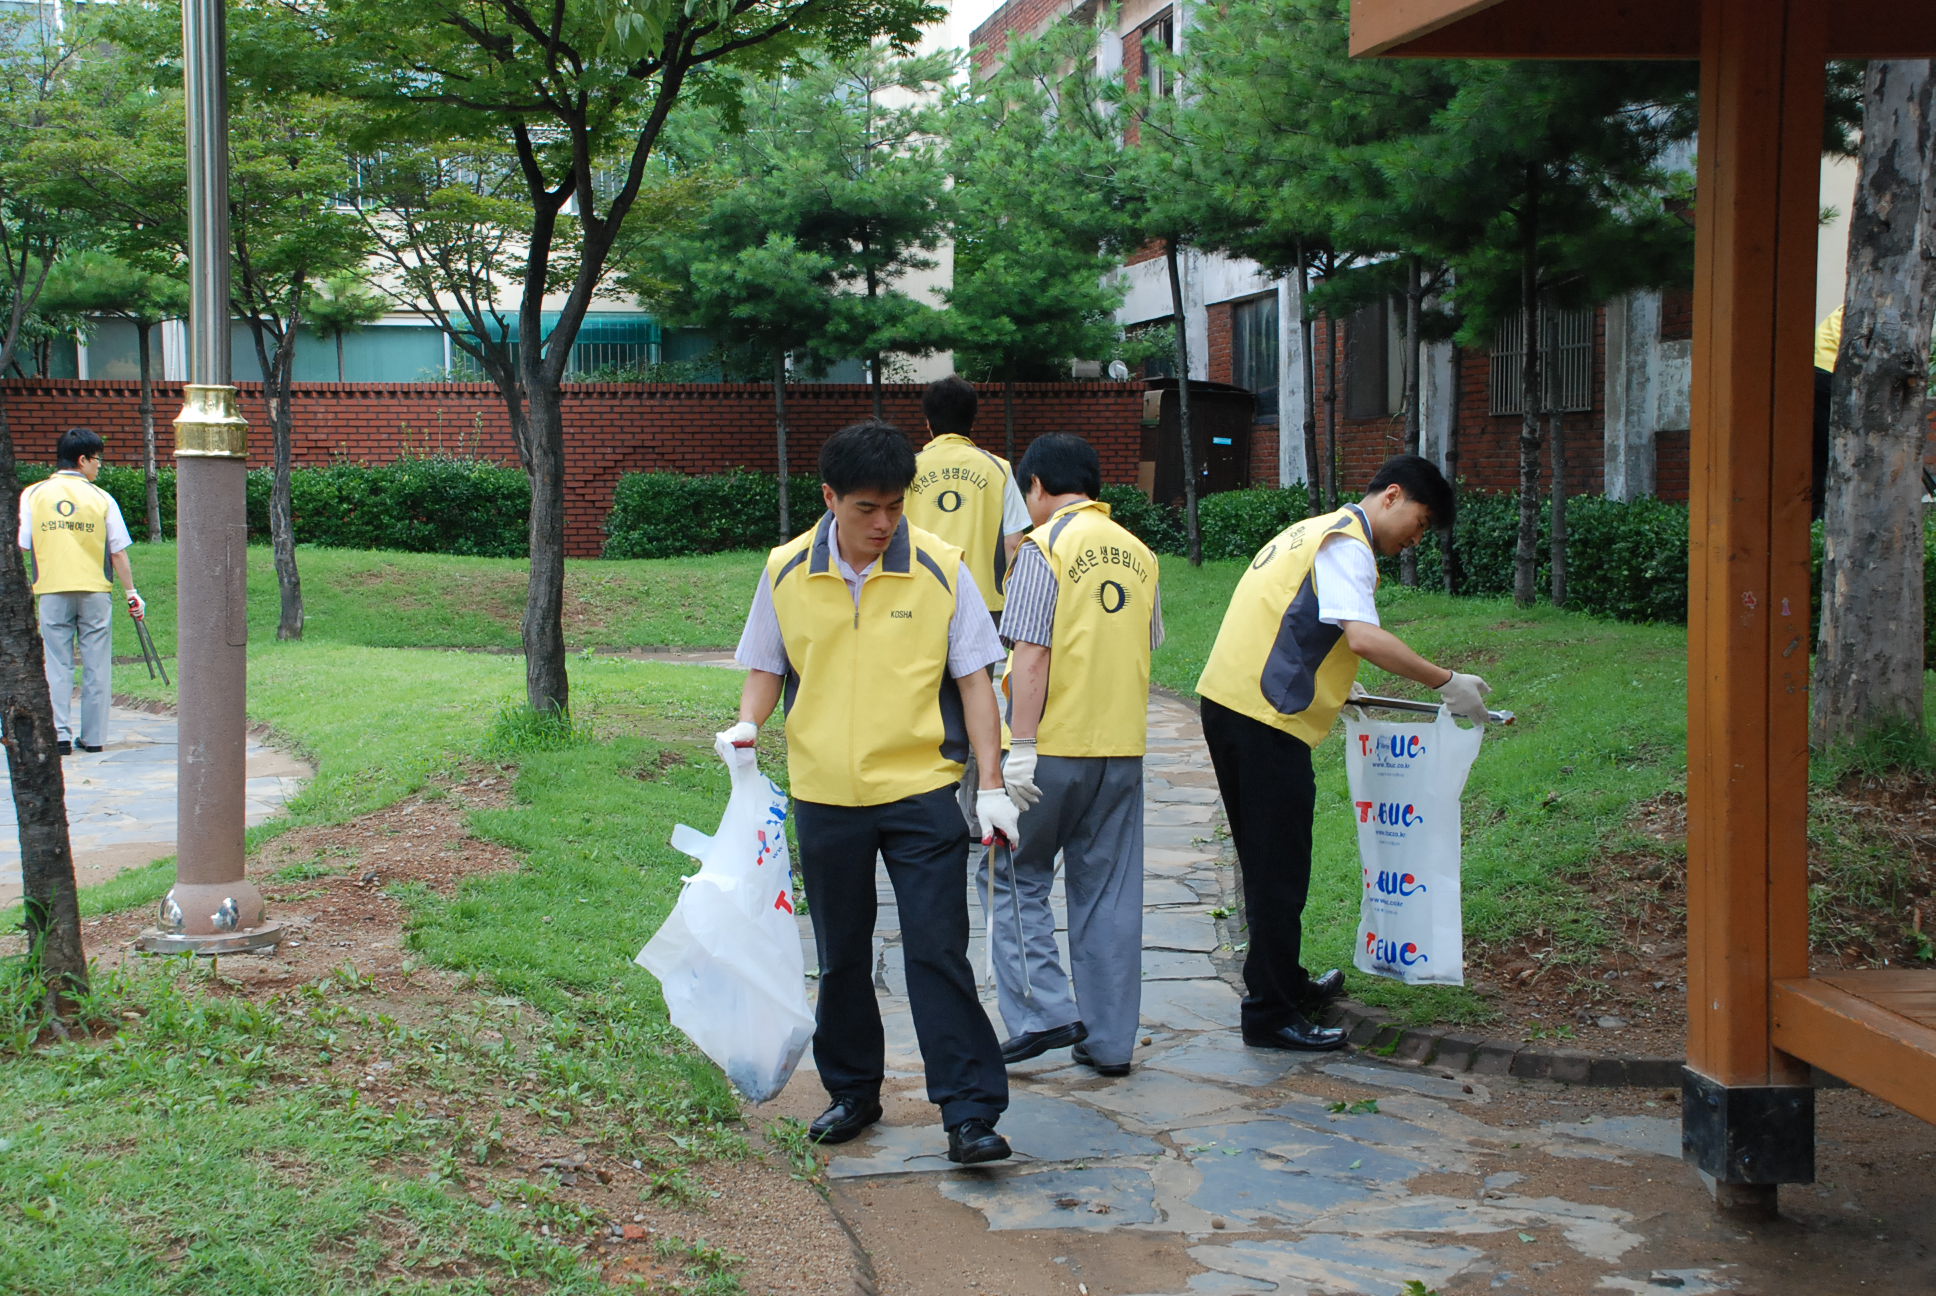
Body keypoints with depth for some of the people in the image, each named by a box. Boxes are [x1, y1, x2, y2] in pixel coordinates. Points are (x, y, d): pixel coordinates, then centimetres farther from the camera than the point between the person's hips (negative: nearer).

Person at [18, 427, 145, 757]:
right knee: (96, 666, 6)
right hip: (95, 593, -1)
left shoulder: (33, 495, 3)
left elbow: (20, 548, 1)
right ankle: (93, 736, 8)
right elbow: (118, 552, 1)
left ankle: (59, 733, -4)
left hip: (52, 592, 1)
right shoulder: (101, 498, 0)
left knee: (57, 666, 5)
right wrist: (132, 592, 8)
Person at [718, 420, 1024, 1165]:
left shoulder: (940, 570, -6)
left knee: (938, 953, -5)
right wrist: (747, 724, -9)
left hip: (921, 792, -3)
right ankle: (852, 1093, 31)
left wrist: (991, 785, -7)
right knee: (841, 958, 14)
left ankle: (970, 1113, 0)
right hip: (825, 796, 3)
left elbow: (973, 679, -2)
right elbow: (767, 667, 12)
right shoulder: (786, 572, -1)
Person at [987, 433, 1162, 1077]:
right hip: (1123, 746, 6)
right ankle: (1109, 1042, 13)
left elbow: (1031, 654, -14)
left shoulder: (1044, 546, -8)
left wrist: (1021, 747, -14)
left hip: (1055, 743, -6)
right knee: (1110, 892, 9)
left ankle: (1043, 1013, -1)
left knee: (1018, 879, 8)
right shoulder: (1139, 553, 11)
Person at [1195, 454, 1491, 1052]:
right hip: (1263, 719, -10)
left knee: (1269, 863, 20)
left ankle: (1282, 984, 32)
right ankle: (1272, 1014, 3)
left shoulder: (1316, 530, 22)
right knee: (1280, 871, -3)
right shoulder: (1347, 545, -9)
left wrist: (1334, 689, 31)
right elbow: (1364, 637, -23)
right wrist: (1446, 682, -18)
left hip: (1228, 703, 10)